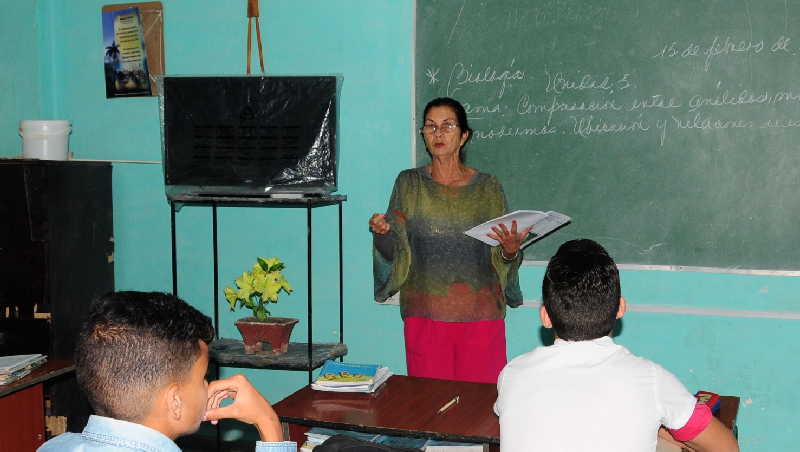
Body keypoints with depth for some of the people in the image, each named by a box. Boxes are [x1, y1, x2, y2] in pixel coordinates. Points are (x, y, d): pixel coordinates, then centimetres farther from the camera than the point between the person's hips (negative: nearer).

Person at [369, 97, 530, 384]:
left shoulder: (488, 187, 5)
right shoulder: (409, 183, 5)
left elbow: (499, 260, 8)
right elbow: (394, 253, 3)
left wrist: (510, 250, -13)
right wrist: (381, 233, -16)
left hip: (480, 316, 0)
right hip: (425, 315, 0)